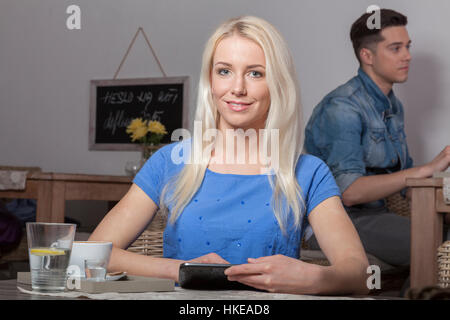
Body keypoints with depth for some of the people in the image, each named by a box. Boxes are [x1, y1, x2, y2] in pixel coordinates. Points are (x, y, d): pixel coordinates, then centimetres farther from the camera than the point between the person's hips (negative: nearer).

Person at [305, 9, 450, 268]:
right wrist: (429, 168, -25)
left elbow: (404, 177, 22)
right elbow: (350, 191, -24)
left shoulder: (393, 106, 15)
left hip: (374, 214, 9)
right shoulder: (342, 107, -15)